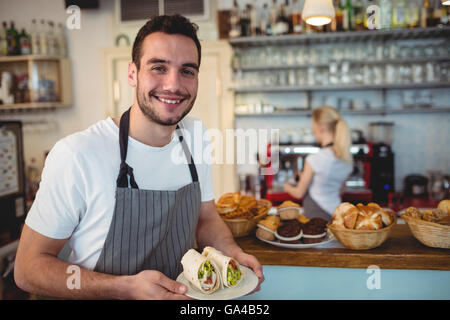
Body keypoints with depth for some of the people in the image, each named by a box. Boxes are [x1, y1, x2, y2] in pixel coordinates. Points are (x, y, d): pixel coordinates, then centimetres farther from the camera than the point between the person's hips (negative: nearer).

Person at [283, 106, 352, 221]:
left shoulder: (314, 159, -19)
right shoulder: (347, 158, 0)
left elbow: (299, 193, -6)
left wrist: (288, 188, 18)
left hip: (316, 215, -6)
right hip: (335, 214, 6)